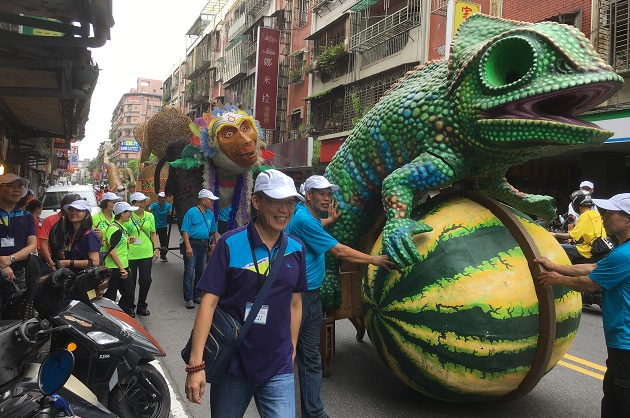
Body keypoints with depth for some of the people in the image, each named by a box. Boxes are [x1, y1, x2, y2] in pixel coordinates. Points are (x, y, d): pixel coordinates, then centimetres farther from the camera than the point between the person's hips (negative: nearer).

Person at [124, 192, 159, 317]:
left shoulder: (149, 216, 8)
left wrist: (156, 248, 8)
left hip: (146, 253, 4)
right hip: (130, 254, -3)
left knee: (146, 280, 7)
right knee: (130, 282, 5)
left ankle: (141, 306, 24)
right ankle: (130, 307, 22)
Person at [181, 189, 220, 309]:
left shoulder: (210, 214, 10)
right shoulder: (191, 212, -8)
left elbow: (214, 231, 19)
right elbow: (185, 231, -12)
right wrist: (188, 247, -19)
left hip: (204, 245, 7)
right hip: (192, 244, -6)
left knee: (200, 272, 13)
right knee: (189, 273, -4)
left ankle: (197, 296, 24)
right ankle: (189, 299, 1)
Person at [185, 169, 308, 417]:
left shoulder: (296, 249, 1)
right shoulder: (230, 244, -11)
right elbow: (209, 301, -13)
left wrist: (292, 349, 11)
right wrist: (196, 364, -17)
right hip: (231, 365, -2)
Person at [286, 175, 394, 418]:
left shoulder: (312, 219, 13)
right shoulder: (304, 220, -16)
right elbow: (339, 251, -13)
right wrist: (373, 259, -4)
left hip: (311, 296, 10)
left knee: (311, 358, 11)